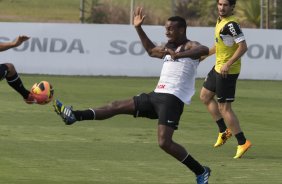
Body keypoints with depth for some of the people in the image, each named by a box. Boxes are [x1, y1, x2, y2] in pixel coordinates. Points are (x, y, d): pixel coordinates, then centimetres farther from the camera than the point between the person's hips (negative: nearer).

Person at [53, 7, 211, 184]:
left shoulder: (190, 46, -6)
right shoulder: (169, 47, 21)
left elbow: (205, 50, -30)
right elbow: (151, 50, 40)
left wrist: (178, 55, -42)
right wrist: (138, 28, 34)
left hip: (172, 99, -9)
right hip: (156, 95, 9)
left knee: (164, 142, -20)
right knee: (117, 106, 9)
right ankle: (73, 116, 12)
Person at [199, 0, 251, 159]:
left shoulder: (231, 24, -22)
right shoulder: (221, 20, 8)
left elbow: (243, 47, -27)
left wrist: (228, 65, -29)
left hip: (227, 71, -10)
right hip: (219, 67, 10)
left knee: (224, 107, -6)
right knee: (205, 96, 22)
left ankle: (242, 142, 1)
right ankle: (224, 131, 26)